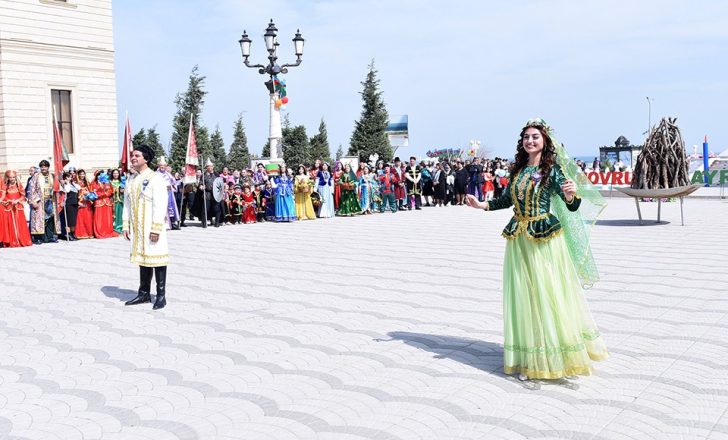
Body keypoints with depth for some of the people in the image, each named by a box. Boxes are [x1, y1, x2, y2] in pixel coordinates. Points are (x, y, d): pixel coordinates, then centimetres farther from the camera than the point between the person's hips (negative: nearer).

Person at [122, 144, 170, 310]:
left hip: (152, 227, -7)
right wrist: (126, 225, 9)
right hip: (137, 227, 7)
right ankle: (144, 293, 21)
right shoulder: (131, 180, 12)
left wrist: (156, 228, -20)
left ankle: (161, 295, 5)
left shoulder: (156, 178, -10)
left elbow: (160, 205, -16)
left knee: (156, 257, -3)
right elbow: (127, 204, 16)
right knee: (142, 258, 12)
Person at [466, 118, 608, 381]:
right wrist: (482, 205, 13)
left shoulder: (553, 169, -5)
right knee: (522, 297, 7)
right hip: (519, 239, 5)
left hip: (545, 238, -5)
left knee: (550, 295, -2)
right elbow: (507, 200, 22)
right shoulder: (517, 169, 11)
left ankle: (556, 355, 12)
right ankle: (528, 359, 18)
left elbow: (572, 207, -11)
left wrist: (571, 196, -32)